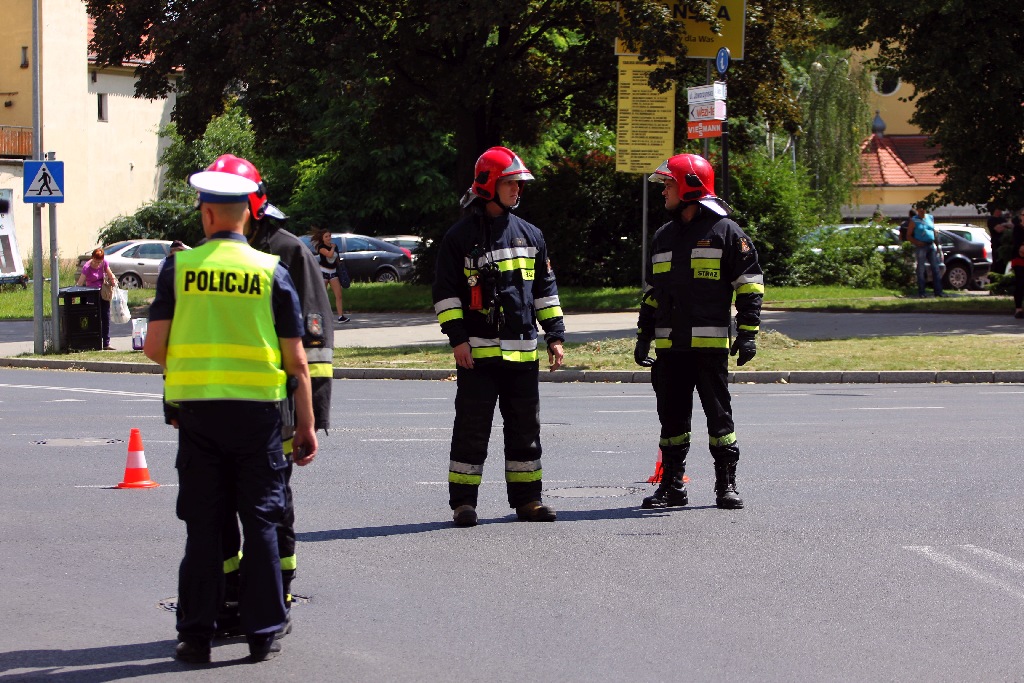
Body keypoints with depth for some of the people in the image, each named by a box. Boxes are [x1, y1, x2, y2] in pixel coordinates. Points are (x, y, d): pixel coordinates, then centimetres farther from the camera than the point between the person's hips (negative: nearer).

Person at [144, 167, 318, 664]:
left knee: (202, 524, 7)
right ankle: (263, 633, 10)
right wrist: (306, 426, 7)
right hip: (257, 412, 0)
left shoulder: (179, 268, 0)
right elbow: (296, 361, -1)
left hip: (197, 410, 1)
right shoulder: (271, 271, 0)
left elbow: (155, 347, -3)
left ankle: (196, 634, 9)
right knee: (260, 522, 7)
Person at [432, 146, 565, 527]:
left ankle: (526, 498, 18)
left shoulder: (529, 235, 13)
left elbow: (545, 289, 18)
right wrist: (457, 338, -11)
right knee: (472, 428, -2)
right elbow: (445, 291, -3)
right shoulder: (461, 236, -1)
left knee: (525, 427, 9)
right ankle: (463, 502, 4)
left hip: (522, 351, 5)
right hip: (477, 351, -5)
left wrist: (555, 335, 12)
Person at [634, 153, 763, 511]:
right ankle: (672, 485, 15)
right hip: (670, 346, 6)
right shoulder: (663, 237, 18)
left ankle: (727, 485, 6)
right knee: (672, 416, 8)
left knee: (719, 414, -1)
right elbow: (652, 292, 24)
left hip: (710, 343, -6)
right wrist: (644, 338, 19)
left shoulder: (726, 231, -1)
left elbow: (749, 285, -4)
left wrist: (748, 334, -10)